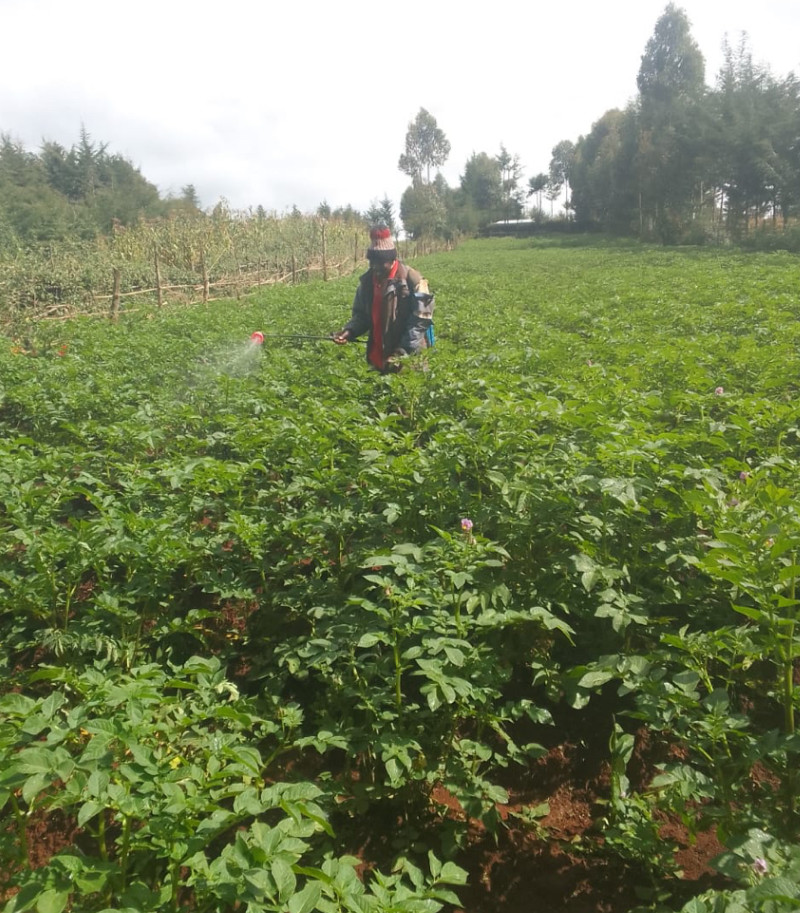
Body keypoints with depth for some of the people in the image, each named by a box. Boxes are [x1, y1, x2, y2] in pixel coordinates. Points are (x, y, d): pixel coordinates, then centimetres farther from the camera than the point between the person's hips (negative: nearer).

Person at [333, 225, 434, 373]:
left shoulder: (412, 280, -12)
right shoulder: (367, 280, 5)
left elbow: (421, 320, -15)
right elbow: (361, 314, 13)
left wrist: (402, 353, -21)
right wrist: (349, 331, -9)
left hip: (410, 358, -5)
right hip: (379, 357, 5)